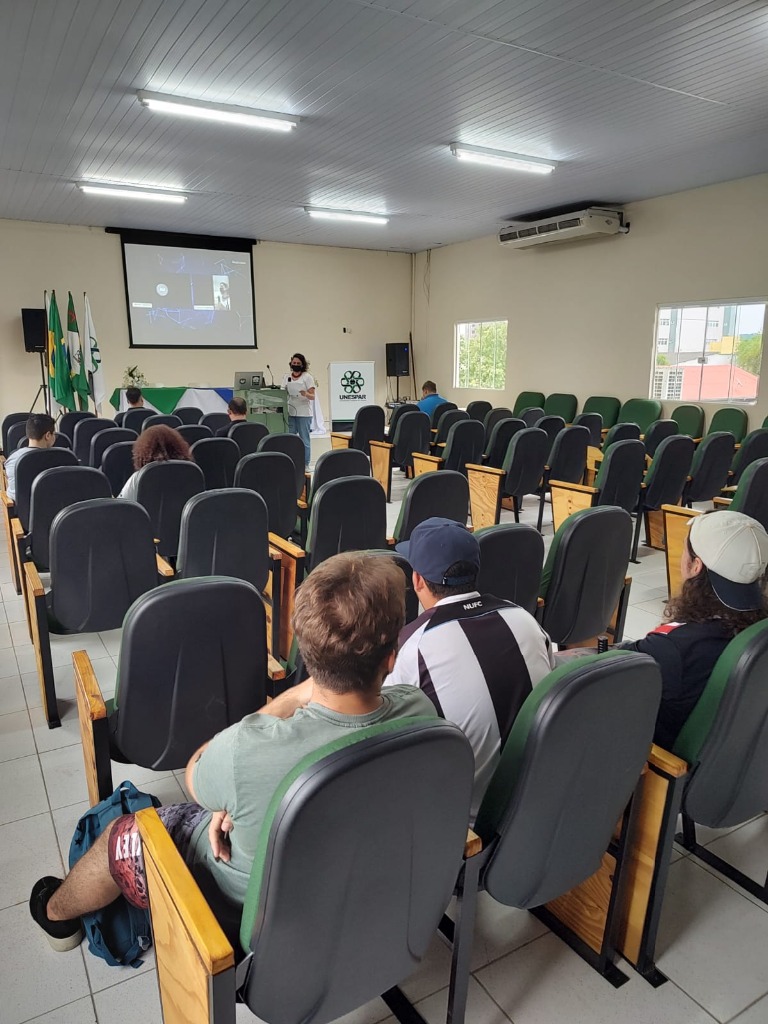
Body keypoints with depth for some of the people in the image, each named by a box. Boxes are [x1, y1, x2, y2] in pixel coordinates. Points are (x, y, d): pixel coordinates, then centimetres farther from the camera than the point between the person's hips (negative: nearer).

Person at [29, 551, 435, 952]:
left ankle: (56, 914, 52)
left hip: (253, 915, -4)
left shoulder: (249, 749, -41)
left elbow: (195, 776, -16)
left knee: (120, 836, 21)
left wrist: (293, 697, -17)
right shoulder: (419, 711, -28)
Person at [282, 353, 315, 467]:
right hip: (290, 413, 4)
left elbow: (313, 397, -4)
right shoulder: (286, 377, 14)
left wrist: (306, 394, -25)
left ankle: (306, 465, 7)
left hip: (304, 414, -4)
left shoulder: (308, 377, 1)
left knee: (304, 440, 0)